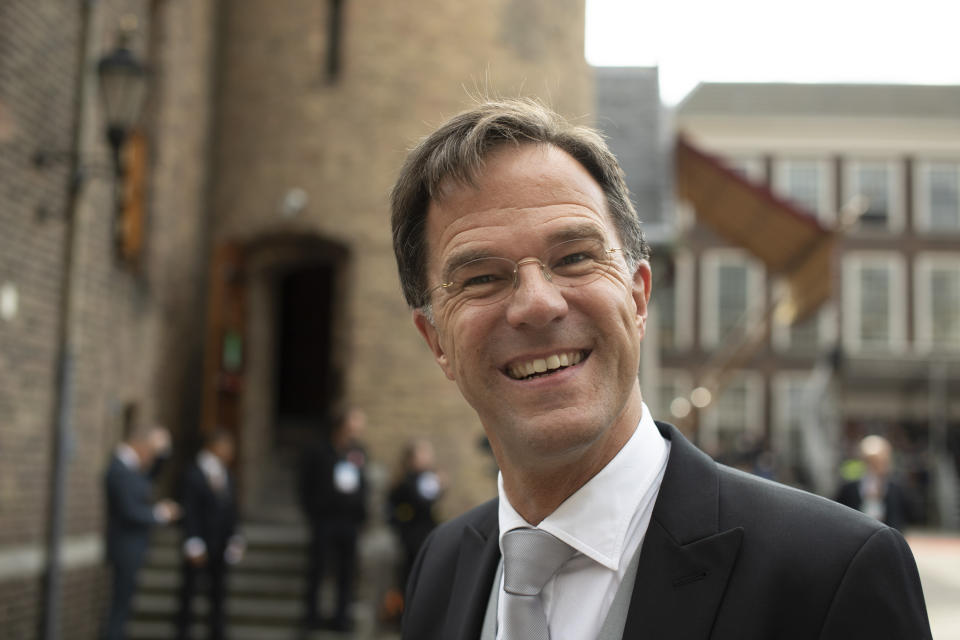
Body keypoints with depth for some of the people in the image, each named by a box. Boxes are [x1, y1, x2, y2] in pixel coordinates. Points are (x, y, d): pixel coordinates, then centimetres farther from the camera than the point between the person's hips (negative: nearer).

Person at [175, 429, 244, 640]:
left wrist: (235, 538, 5)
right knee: (188, 592, 5)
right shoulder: (193, 473, -11)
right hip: (200, 546, -6)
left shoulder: (226, 474, 8)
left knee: (218, 592, 11)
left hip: (221, 546, 6)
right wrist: (194, 546, -16)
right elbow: (190, 512, -13)